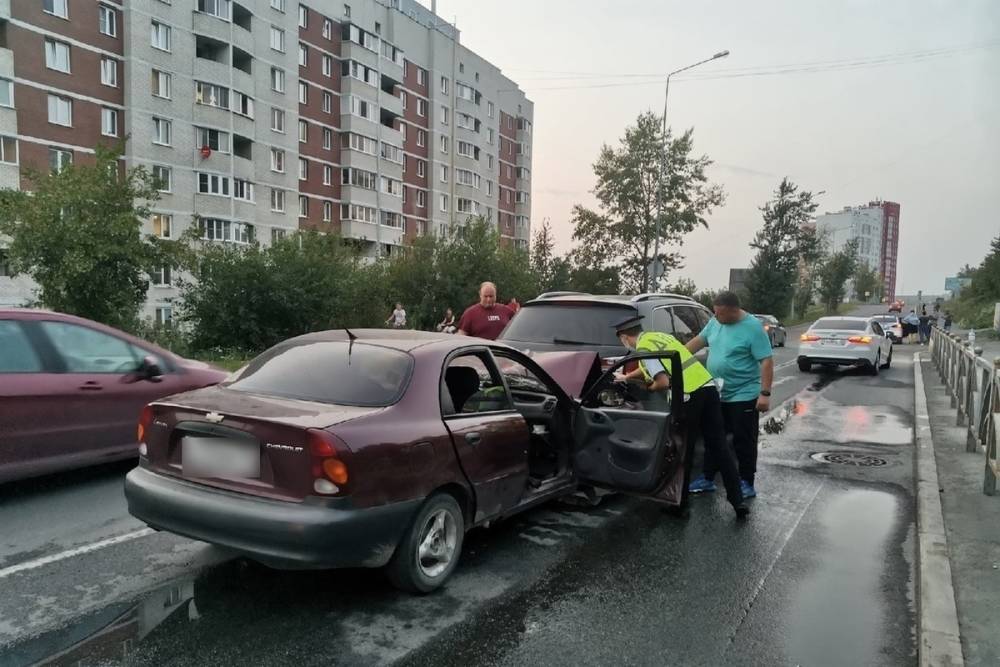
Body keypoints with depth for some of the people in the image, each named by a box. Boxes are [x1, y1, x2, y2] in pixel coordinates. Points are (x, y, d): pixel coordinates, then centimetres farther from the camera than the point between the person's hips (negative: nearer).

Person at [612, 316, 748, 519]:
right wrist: (626, 377, 51)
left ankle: (680, 504, 17)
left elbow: (663, 382, -14)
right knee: (720, 447, 11)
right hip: (708, 387, 8)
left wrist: (648, 388, 8)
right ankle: (738, 501, 14)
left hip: (688, 395, -8)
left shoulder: (643, 348, -4)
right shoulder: (659, 336, 23)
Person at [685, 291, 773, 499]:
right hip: (716, 395, 7)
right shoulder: (714, 322, 3)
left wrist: (765, 393, -22)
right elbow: (699, 341, 17)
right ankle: (708, 479, 25)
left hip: (744, 396, -7)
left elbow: (767, 361, -17)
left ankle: (747, 483, 16)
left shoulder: (753, 327, -16)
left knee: (744, 442, 4)